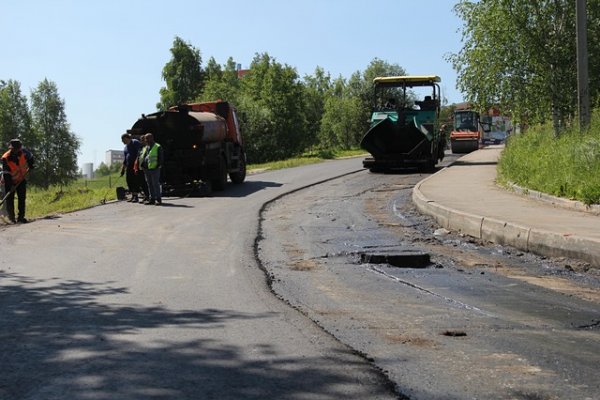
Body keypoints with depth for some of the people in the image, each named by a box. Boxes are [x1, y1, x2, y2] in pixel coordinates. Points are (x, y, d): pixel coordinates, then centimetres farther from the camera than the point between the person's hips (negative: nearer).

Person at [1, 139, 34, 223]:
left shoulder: (24, 152, -19)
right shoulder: (5, 158, -29)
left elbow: (30, 157, 8)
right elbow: (6, 173, -29)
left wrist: (30, 165, 1)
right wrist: (10, 185, -34)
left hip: (21, 179, 3)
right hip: (10, 181, -3)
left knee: (22, 198, -1)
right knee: (9, 198, -4)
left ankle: (21, 217, 4)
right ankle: (11, 218, 7)